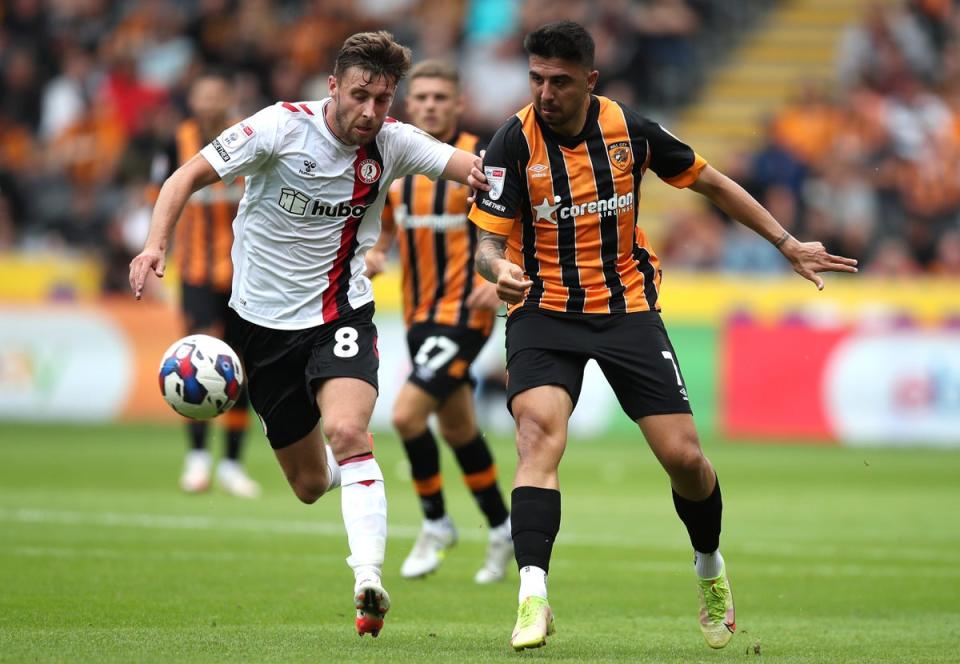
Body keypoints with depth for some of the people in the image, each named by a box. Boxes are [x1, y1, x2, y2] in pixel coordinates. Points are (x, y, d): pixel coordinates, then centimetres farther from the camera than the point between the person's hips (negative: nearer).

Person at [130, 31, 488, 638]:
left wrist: (485, 172, -44)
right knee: (309, 484, 8)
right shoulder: (283, 127, -15)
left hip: (340, 314, 0)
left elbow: (470, 166, -19)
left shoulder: (393, 143, -7)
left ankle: (369, 580, -33)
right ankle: (338, 471, 46)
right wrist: (157, 242, -27)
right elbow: (190, 176, -11)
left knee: (346, 430, -29)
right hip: (264, 319, 0)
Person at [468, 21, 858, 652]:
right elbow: (490, 240, -12)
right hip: (544, 311, -2)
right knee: (539, 433, -27)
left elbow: (710, 182, 9)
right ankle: (533, 595, -33)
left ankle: (711, 568, 28)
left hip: (627, 307, 2)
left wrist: (788, 243, 10)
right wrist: (499, 269, -36)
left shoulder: (629, 129, -6)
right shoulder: (514, 142, -12)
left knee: (684, 457, -2)